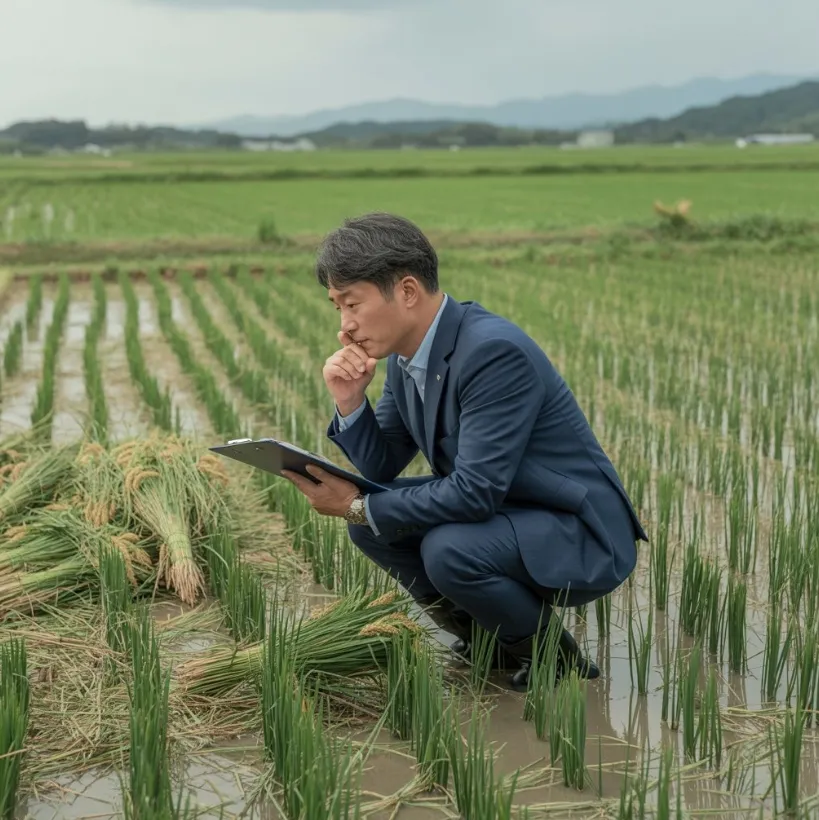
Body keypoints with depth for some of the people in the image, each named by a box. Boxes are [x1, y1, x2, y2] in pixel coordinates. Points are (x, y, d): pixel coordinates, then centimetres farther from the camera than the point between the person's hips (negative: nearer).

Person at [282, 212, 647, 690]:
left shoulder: (494, 350, -27)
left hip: (581, 541, -9)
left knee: (449, 550, -32)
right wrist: (350, 401, -11)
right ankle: (487, 642, 12)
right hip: (503, 513, 9)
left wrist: (358, 507, -23)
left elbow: (475, 492, -30)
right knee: (371, 518, -2)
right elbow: (382, 467, 7)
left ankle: (552, 659, -4)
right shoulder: (408, 353, 0)